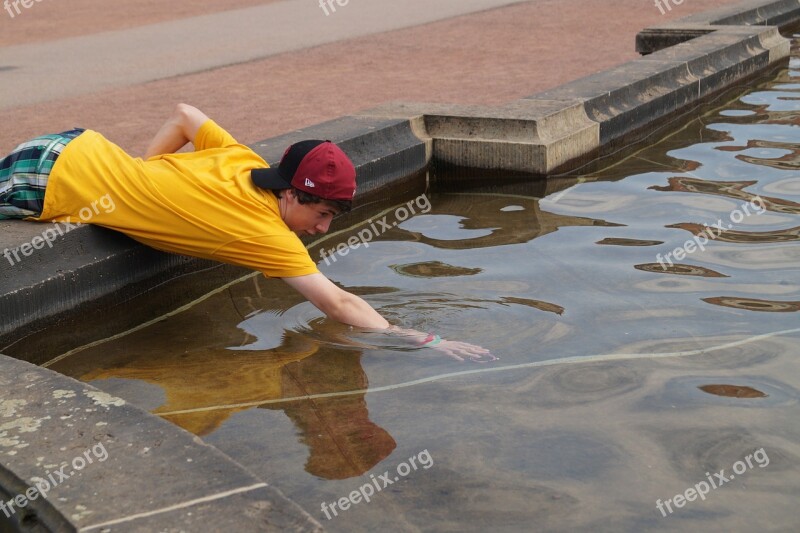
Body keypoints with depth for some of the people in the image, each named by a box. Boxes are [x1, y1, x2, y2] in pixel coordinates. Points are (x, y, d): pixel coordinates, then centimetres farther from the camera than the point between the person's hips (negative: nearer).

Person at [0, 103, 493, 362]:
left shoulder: (243, 159, -6)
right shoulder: (266, 233, -26)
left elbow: (185, 115, 11)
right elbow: (340, 305, -28)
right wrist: (424, 342, -26)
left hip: (77, 147, 7)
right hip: (51, 183, -7)